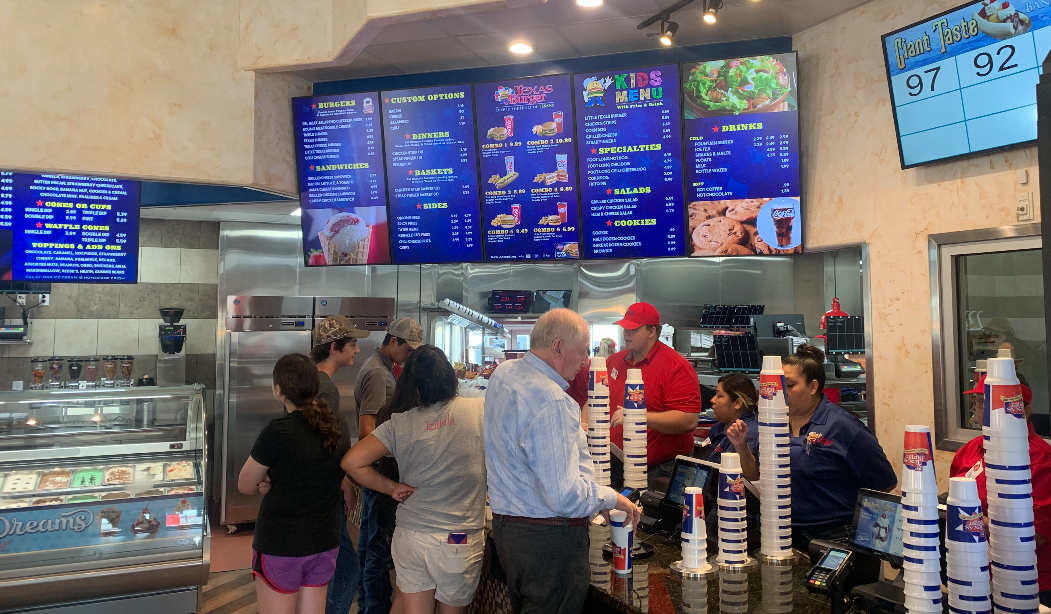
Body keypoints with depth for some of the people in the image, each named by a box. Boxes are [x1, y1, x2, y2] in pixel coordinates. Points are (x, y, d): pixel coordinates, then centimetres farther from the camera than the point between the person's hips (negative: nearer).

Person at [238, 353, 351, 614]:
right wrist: (278, 482, -2)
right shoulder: (339, 428, -2)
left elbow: (245, 486, -8)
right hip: (325, 543, 6)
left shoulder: (278, 432, -21)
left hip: (280, 546, -6)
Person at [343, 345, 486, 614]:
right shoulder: (480, 410, -8)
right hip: (461, 541, -1)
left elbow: (352, 462, -7)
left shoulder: (399, 424, -5)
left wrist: (393, 487, 1)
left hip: (411, 538, 1)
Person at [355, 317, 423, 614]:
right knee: (381, 547, -2)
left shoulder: (381, 368, 13)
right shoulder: (376, 373, -18)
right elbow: (367, 431, -25)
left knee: (369, 541, 19)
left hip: (375, 472, 11)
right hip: (380, 473, -11)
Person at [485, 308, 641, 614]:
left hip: (505, 525, 9)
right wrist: (613, 497, -12)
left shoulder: (502, 374, 5)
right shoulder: (552, 401, -25)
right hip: (548, 539, -9)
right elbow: (565, 496, -27)